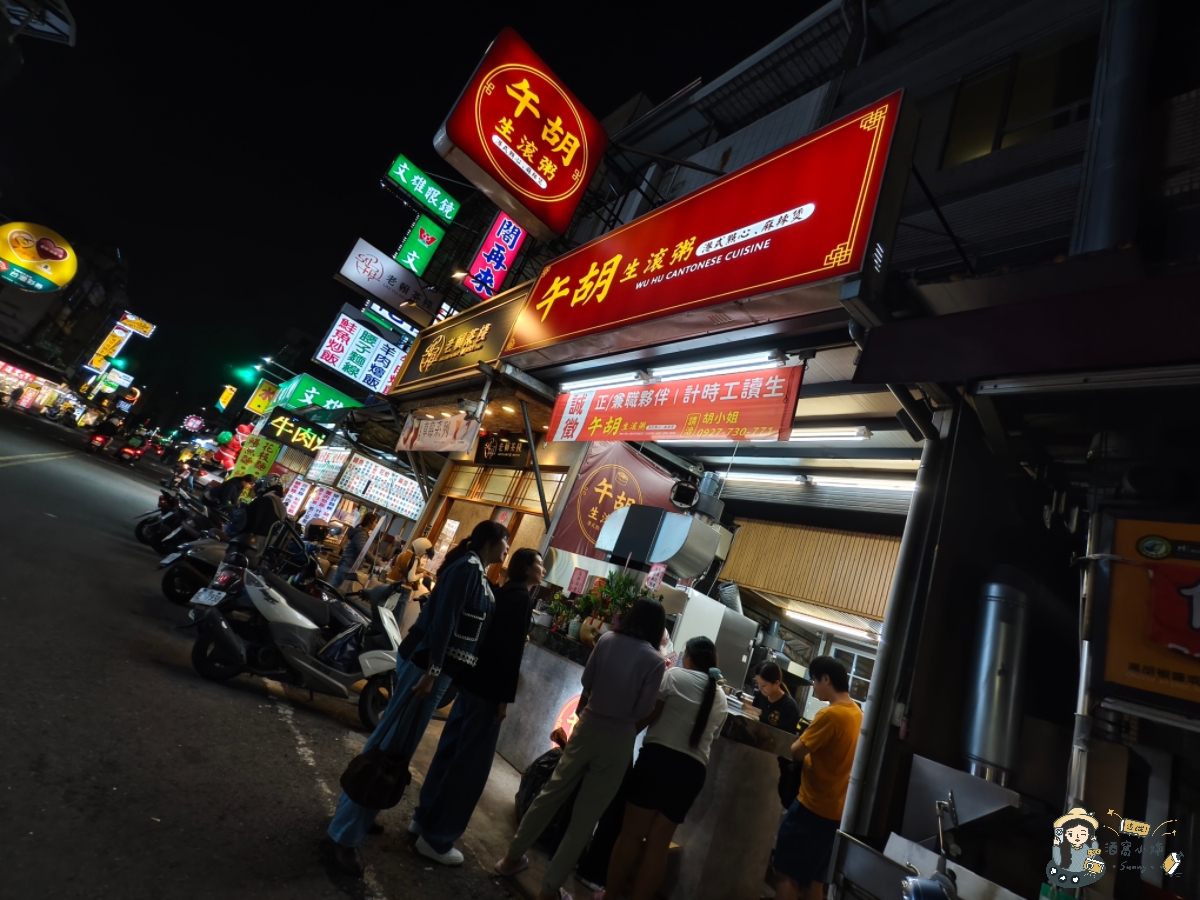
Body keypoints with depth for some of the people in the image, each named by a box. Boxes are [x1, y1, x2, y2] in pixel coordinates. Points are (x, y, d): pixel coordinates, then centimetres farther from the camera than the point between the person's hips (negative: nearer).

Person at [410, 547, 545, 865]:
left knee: (452, 750, 18)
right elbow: (511, 649, -20)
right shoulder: (521, 597, -16)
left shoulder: (506, 593, 11)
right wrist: (505, 697, -17)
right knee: (470, 763, 1)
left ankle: (425, 817, 32)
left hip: (473, 680, 9)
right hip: (488, 687, -9)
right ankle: (437, 839, 12)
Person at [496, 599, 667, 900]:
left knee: (552, 793, 21)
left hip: (587, 726, 4)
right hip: (618, 740, -3)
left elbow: (587, 682, 3)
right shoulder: (654, 661, -16)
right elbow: (642, 712, -12)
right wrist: (626, 725, 8)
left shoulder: (607, 640, -7)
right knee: (585, 818, 12)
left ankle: (512, 857, 36)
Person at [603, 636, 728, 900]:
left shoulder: (674, 675, -2)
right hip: (693, 770, 4)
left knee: (632, 833, 8)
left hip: (659, 757, -4)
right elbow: (710, 739, 16)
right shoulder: (721, 700, 13)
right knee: (659, 843, 12)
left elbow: (648, 715, -2)